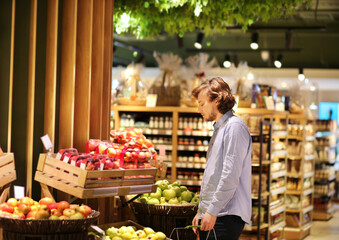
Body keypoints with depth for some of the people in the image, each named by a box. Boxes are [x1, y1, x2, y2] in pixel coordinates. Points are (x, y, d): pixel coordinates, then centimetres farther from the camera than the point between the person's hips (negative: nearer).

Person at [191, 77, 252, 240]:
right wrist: (201, 211, 23)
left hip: (226, 217, -9)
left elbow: (230, 176, -17)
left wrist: (212, 211, -18)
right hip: (212, 215, 9)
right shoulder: (219, 129, 23)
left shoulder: (235, 126, -9)